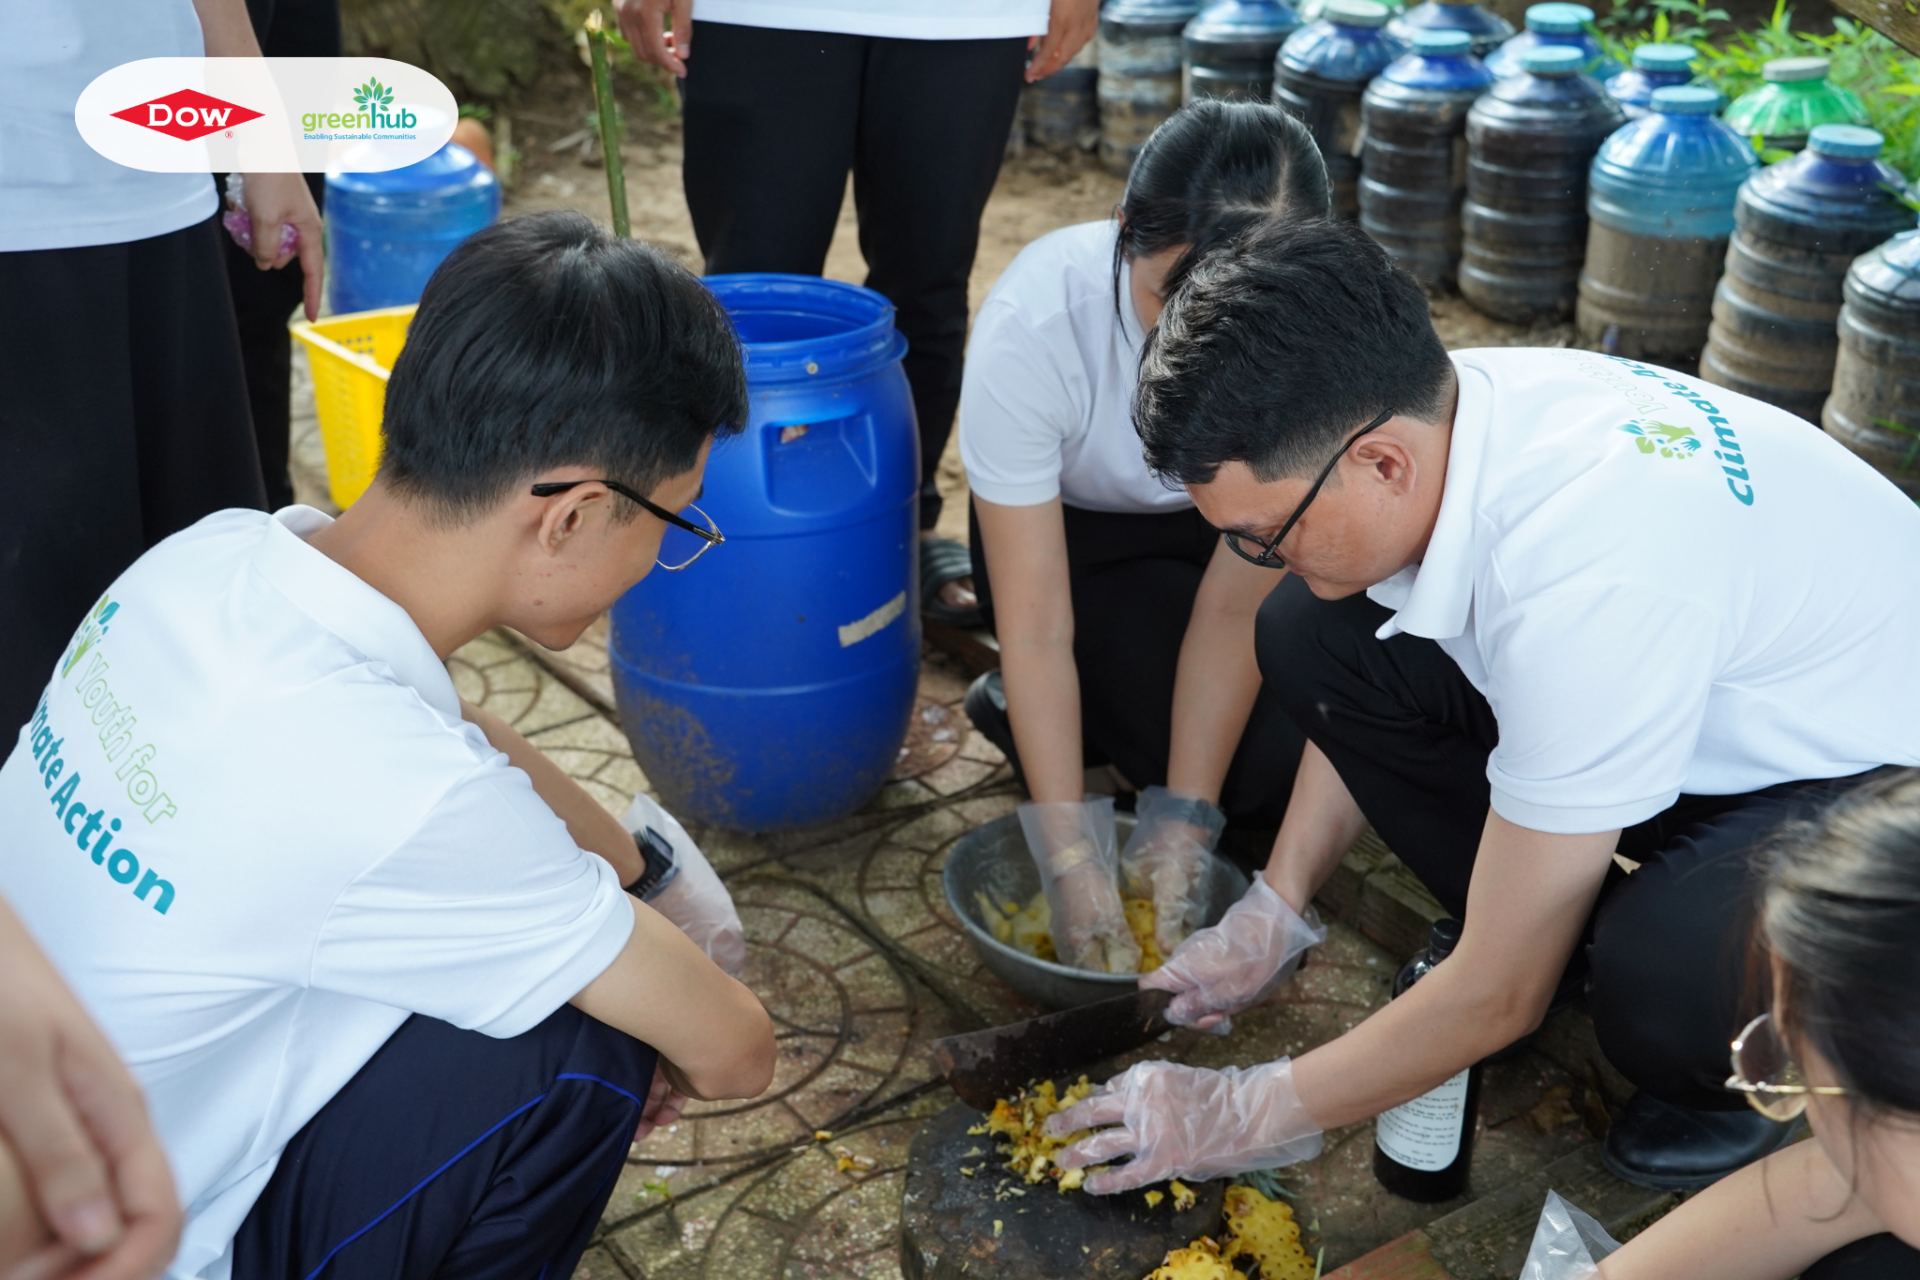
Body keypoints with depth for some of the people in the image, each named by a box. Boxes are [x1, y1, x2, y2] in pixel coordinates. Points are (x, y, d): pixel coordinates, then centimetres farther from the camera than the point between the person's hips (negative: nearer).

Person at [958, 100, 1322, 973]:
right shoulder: (1032, 325, -34)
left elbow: (1236, 601, -23)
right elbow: (1037, 629, -30)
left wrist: (1182, 818, -27)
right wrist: (1070, 858, -34)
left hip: (1229, 531, 3)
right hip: (1073, 538, -3)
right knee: (1267, 773, -19)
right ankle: (1023, 710, 4)